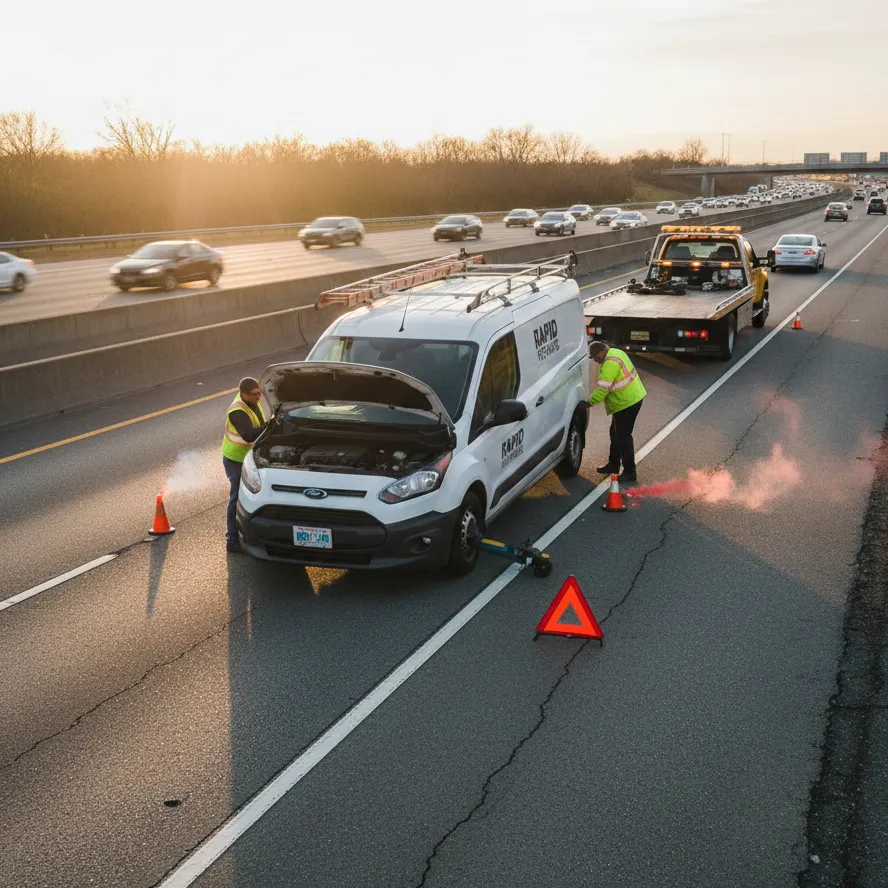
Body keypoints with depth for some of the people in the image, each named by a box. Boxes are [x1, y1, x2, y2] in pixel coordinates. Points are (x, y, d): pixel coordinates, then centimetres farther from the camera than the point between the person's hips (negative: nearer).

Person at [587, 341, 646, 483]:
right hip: (632, 398, 11)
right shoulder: (615, 353, 9)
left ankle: (629, 472, 3)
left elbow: (603, 389, -26)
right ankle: (613, 465, 31)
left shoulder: (610, 364, -24)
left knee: (623, 436, -3)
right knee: (616, 434, 20)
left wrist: (590, 402, -18)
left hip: (627, 403, -11)